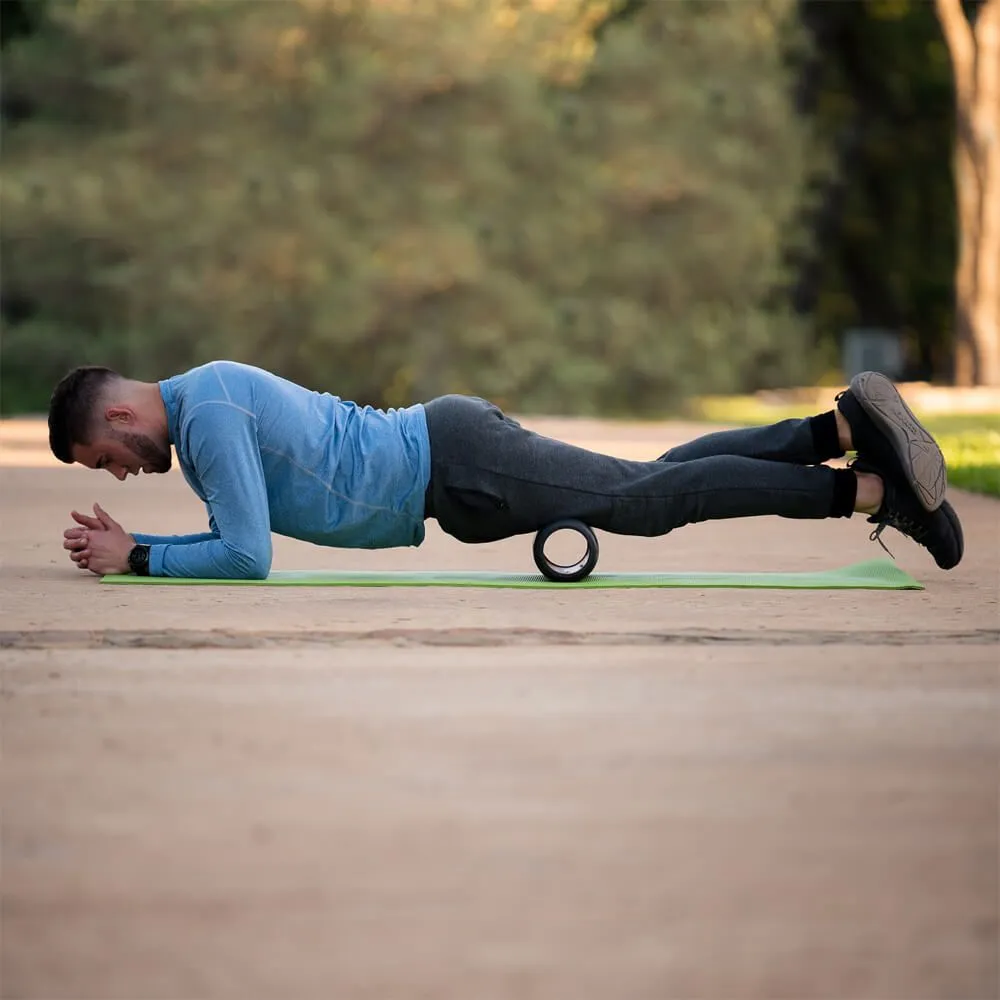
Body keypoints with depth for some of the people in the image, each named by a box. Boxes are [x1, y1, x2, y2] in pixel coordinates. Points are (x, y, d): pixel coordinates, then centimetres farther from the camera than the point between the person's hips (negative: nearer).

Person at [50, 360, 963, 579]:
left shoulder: (208, 419, -16)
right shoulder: (201, 398, 15)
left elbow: (248, 558, -22)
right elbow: (233, 541, 24)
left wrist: (138, 559, -11)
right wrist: (128, 543, 12)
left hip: (456, 470, -9)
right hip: (443, 446, 9)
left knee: (643, 501, -11)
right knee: (655, 484, 12)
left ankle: (871, 487, -12)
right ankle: (843, 425, 11)